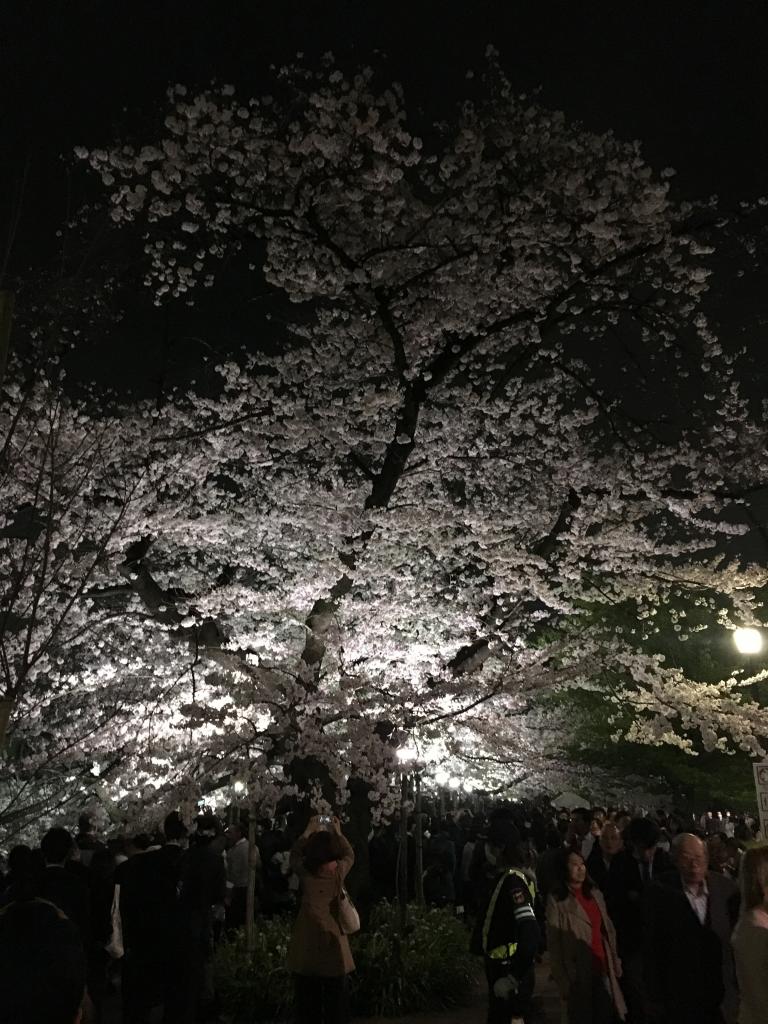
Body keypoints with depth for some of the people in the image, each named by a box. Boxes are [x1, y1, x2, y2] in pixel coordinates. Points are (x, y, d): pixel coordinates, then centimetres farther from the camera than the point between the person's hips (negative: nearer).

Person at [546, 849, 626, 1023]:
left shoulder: (595, 894, 6)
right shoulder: (557, 900, -11)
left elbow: (608, 930, 11)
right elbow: (554, 944, -9)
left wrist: (615, 962, 6)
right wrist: (563, 982, -10)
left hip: (603, 969, 4)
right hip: (579, 974, -4)